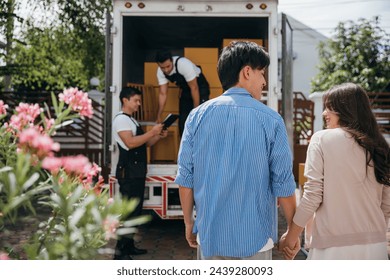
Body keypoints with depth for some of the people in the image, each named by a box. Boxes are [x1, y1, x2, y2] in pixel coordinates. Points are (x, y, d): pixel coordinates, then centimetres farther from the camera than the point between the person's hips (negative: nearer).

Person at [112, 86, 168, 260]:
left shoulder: (132, 120, 21)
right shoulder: (121, 119, -9)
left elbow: (144, 144, 20)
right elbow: (130, 142, -23)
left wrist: (158, 136, 4)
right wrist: (152, 132, -19)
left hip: (137, 171, 10)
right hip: (128, 171, -10)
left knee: (135, 210, 12)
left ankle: (129, 245, 19)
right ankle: (120, 251, -6)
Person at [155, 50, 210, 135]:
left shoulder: (184, 64, -34)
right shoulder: (160, 72, -17)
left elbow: (194, 88, -28)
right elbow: (163, 94, -12)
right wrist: (159, 116, -17)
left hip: (200, 89, -6)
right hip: (185, 91, 6)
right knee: (182, 121, 2)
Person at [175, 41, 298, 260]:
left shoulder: (197, 116, -1)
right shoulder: (270, 120, -8)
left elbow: (185, 177, 0)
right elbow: (283, 184, -6)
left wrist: (189, 223, 12)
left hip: (209, 235, 3)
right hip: (255, 238, -2)